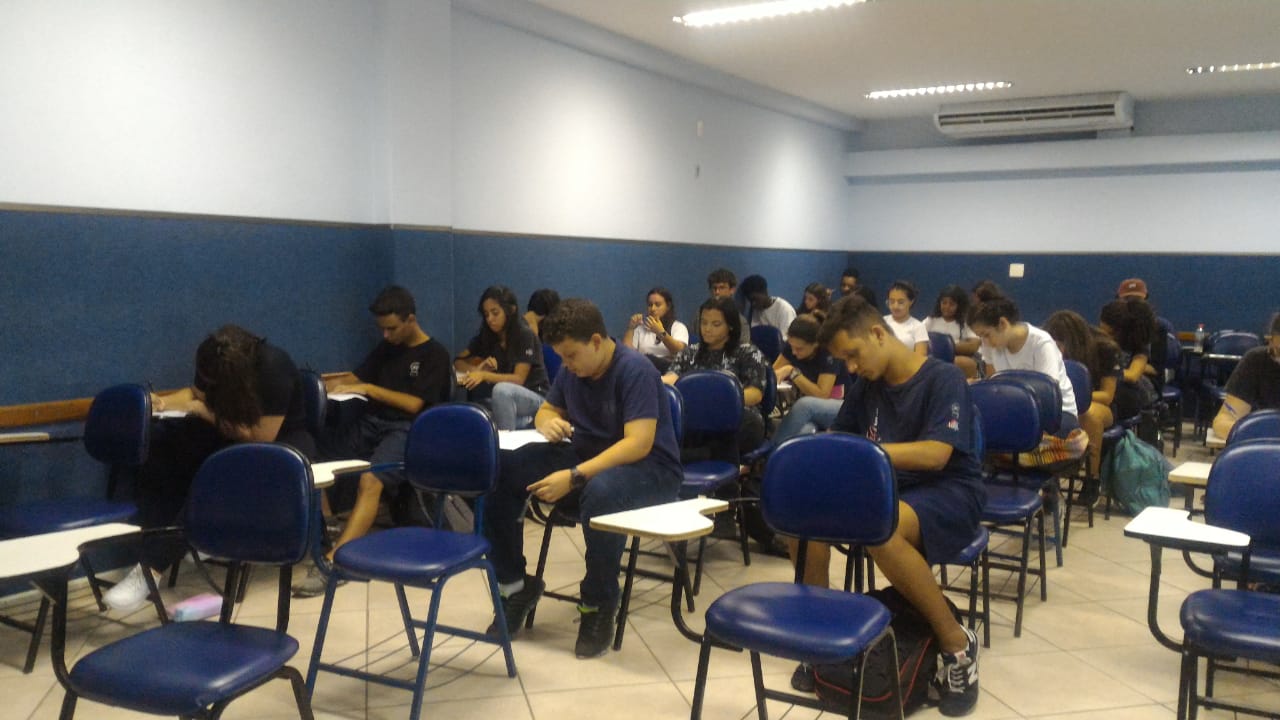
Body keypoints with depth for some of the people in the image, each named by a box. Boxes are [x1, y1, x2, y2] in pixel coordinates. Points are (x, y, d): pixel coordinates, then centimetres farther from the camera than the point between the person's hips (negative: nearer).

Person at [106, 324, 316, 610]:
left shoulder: (274, 368, -30)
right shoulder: (216, 363, -12)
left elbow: (262, 436, -26)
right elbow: (196, 394, 9)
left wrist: (206, 413, -22)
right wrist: (164, 402, -12)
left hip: (282, 440, -7)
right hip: (234, 428, 7)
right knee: (164, 440, -18)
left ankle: (153, 565, -27)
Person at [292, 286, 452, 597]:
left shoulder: (435, 354, -3)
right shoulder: (386, 347, 17)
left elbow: (414, 405, -10)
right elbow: (356, 377, 18)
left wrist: (368, 389, -13)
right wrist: (326, 384, -2)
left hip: (406, 430, -8)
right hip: (371, 422, 8)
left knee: (370, 481, -33)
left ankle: (332, 562, -43)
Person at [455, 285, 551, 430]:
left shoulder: (525, 335, -11)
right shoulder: (485, 336, 5)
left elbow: (518, 379, -18)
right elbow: (458, 362, 9)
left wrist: (484, 375, -33)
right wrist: (477, 369, -15)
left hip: (536, 399, -4)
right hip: (505, 401, 4)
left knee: (501, 389, -37)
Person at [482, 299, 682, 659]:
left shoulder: (635, 371, -21)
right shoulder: (572, 371, 1)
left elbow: (638, 444, -29)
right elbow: (546, 410, 17)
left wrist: (574, 477, -35)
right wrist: (549, 423, -10)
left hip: (649, 468, -7)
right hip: (589, 455, 7)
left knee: (601, 492, -43)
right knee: (502, 472, -13)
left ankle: (599, 605, -20)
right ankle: (514, 585, -1)